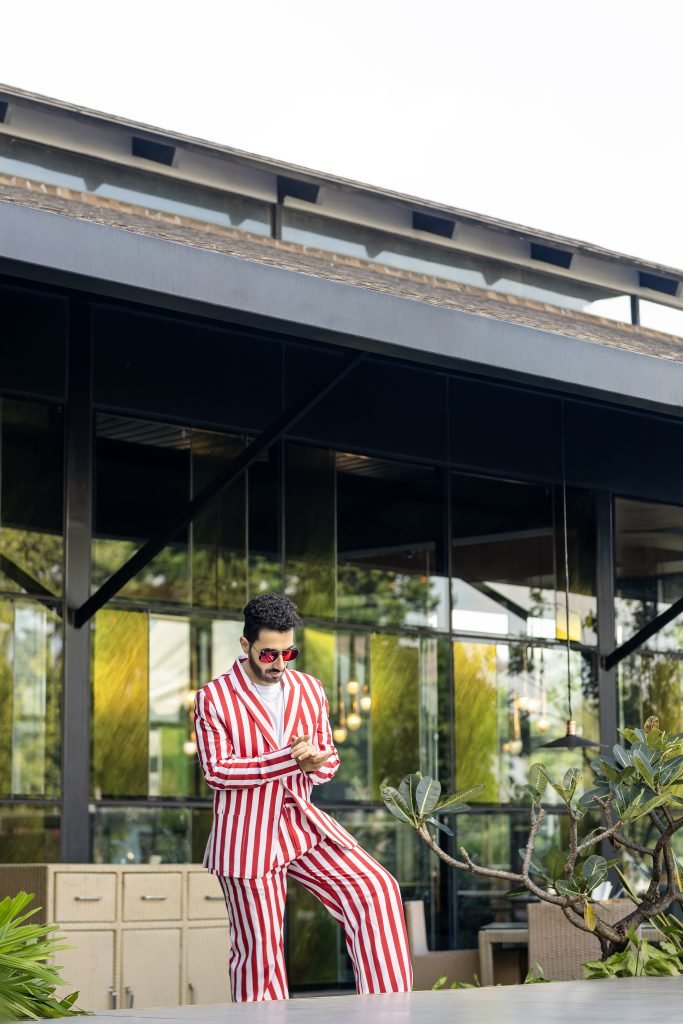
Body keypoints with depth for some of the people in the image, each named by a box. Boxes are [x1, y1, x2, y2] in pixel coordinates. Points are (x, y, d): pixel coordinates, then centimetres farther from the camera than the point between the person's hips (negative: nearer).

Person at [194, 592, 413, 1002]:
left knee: (376, 890, -13)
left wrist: (314, 762, -14)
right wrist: (288, 759, -23)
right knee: (259, 950, 1)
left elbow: (330, 760, 13)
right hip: (248, 840, -4)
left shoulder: (310, 690, 8)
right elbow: (216, 771, -15)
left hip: (304, 825, 4)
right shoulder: (213, 698, -7)